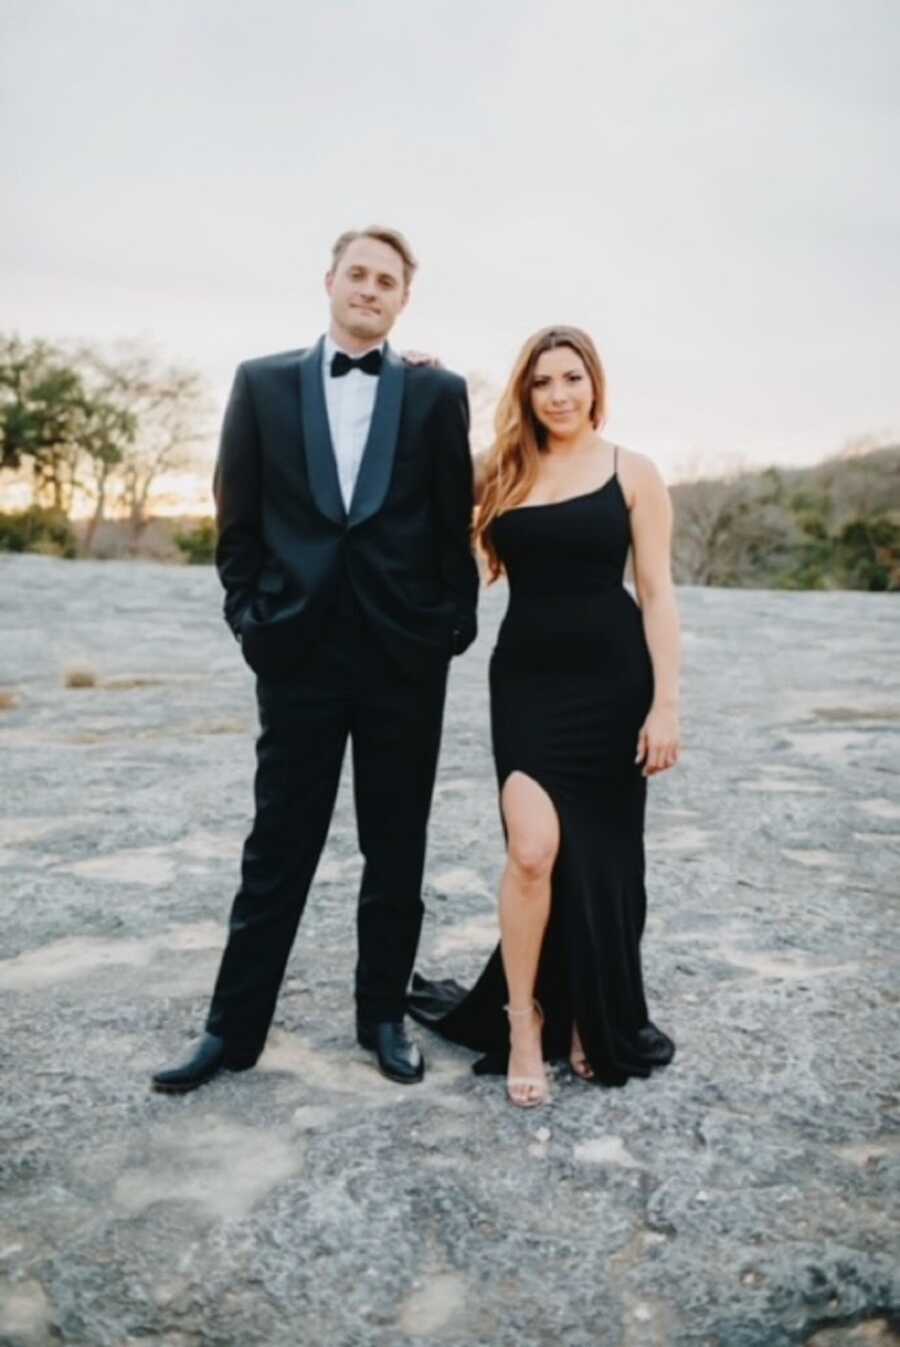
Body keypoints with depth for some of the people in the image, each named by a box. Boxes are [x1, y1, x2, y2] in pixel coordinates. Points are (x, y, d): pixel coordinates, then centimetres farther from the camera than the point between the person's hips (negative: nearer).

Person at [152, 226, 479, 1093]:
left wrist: (455, 623, -1)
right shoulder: (262, 382, 7)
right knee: (277, 849, 8)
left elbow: (455, 523, 4)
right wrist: (251, 616, -1)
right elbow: (237, 518, 6)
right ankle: (234, 1028, 20)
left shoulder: (437, 393, 5)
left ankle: (383, 1014, 25)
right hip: (298, 650, 0)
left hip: (405, 655, 0)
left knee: (396, 850, 10)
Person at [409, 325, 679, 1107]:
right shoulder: (503, 475, 8)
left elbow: (657, 592, -1)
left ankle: (592, 1019, 29)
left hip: (610, 681, -1)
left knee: (600, 856, 9)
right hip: (527, 679, 1)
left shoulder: (632, 472, 1)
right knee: (534, 852, -11)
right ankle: (523, 1023, 9)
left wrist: (666, 702, -9)